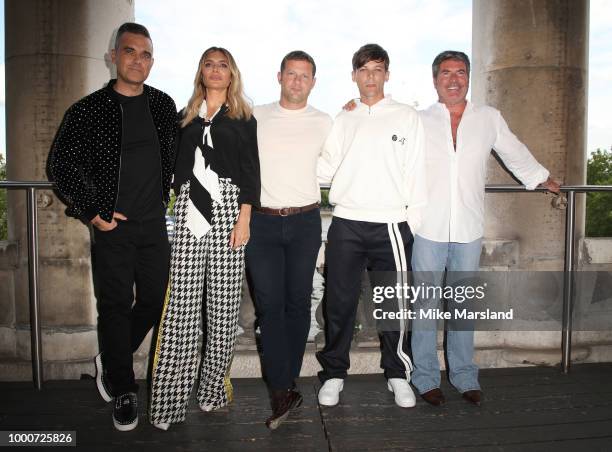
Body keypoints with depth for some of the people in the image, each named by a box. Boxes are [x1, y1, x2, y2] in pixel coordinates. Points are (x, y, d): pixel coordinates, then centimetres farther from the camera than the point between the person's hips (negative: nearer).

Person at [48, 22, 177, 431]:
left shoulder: (164, 105, 7)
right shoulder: (89, 110, -4)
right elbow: (61, 163, 0)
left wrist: (168, 193, 10)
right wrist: (90, 210, -6)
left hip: (155, 223, 4)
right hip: (112, 225, -4)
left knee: (155, 299, 9)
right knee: (116, 305, 3)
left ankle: (111, 361, 34)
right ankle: (123, 391, 19)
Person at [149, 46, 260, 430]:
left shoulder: (243, 119, 13)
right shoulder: (186, 118, 20)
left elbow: (251, 170, 4)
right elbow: (178, 167, 19)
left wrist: (244, 218, -7)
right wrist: (181, 205, 9)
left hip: (227, 208, -1)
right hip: (190, 211, 2)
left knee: (224, 304, -2)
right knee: (181, 303, -4)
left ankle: (214, 386, 11)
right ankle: (170, 398, 1)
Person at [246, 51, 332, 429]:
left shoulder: (324, 122, 8)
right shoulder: (256, 117, 7)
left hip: (305, 222, 1)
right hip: (263, 222, -1)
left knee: (298, 302, 5)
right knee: (270, 304, -5)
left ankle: (282, 386, 19)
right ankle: (284, 391, 1)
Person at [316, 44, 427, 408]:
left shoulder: (407, 117, 7)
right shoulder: (342, 121, 14)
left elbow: (416, 174, 3)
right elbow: (325, 170, 10)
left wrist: (414, 224, -2)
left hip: (391, 225, -1)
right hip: (346, 225, 2)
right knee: (339, 303, 6)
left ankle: (398, 374, 25)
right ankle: (334, 373, 23)